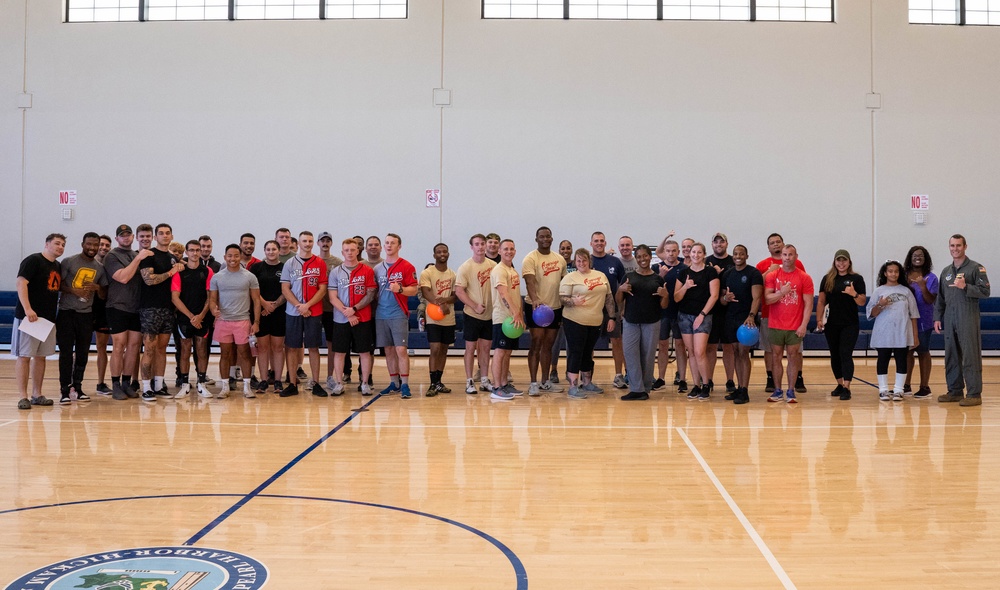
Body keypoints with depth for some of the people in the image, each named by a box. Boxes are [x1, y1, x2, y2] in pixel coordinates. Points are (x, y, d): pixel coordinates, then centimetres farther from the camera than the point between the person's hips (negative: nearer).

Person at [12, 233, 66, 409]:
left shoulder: (58, 266, 16)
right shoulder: (33, 261, -8)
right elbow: (21, 283, -17)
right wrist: (27, 309, -26)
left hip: (49, 317, 8)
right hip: (30, 316, -8)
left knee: (41, 356, 10)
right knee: (24, 356, -3)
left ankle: (37, 395, 17)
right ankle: (23, 397, 0)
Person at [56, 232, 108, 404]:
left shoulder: (100, 267, 10)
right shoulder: (69, 262, -2)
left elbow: (103, 295, 12)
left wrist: (97, 288, -8)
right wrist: (75, 291, -18)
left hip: (87, 314, 4)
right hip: (67, 312, -4)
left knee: (83, 352, 8)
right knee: (66, 352, -3)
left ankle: (77, 386, 18)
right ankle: (65, 390, 0)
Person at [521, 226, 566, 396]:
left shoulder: (560, 259, 11)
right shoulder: (530, 258, -8)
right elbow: (529, 282, -22)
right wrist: (535, 299, -38)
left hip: (555, 307, 6)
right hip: (536, 307, -6)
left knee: (548, 345, 12)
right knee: (536, 344, -7)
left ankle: (545, 382, 21)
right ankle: (533, 383, -4)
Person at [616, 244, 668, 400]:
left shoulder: (658, 279, 6)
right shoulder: (629, 276, 7)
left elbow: (663, 306, 7)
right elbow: (618, 301, 7)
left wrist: (665, 295, -12)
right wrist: (620, 290, -12)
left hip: (651, 323, -1)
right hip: (631, 323, 1)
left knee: (648, 356, 1)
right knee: (630, 354, -7)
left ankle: (645, 389, 10)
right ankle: (636, 389, -4)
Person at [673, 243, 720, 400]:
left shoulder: (710, 272, -2)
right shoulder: (683, 273, 8)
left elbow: (714, 295, -7)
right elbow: (676, 298, 6)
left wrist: (702, 314, -11)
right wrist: (685, 287, -12)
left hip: (703, 316, -4)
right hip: (684, 316, 4)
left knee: (699, 352, -13)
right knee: (691, 352, 6)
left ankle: (706, 385, 3)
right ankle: (696, 386, 13)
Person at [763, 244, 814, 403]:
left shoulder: (804, 278, 0)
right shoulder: (772, 276, 4)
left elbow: (808, 303, -2)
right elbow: (767, 299, -3)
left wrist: (804, 325, -9)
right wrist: (782, 292, -20)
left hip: (795, 327, -1)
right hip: (776, 325, 1)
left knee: (793, 357, 2)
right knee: (776, 356, 4)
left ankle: (791, 391, 10)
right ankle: (777, 391, 12)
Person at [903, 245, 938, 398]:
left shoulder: (931, 278, -2)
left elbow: (930, 300, -8)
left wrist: (923, 286, -23)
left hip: (923, 321, -3)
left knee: (923, 352, 3)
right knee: (906, 351, 7)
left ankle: (924, 387, 8)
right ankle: (906, 385, 15)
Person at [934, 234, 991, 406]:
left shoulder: (975, 268, -1)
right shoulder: (946, 271, 17)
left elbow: (985, 291, -7)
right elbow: (940, 298, 19)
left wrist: (965, 287, -19)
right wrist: (937, 318, 12)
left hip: (968, 319, -6)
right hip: (949, 319, 6)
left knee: (970, 356, -6)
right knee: (951, 356, 9)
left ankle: (974, 394, -2)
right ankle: (955, 391, 17)